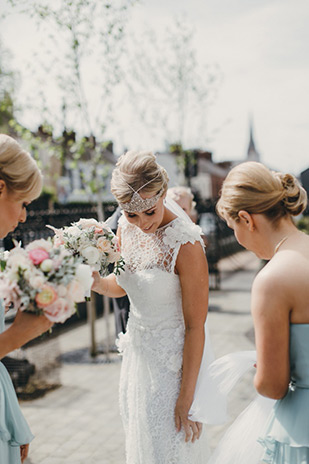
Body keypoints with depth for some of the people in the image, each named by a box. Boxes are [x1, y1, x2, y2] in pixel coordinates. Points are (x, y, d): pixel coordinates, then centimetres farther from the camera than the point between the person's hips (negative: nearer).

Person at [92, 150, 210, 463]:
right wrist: (96, 283, -11)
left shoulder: (186, 244, -25)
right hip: (136, 351, 7)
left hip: (174, 361, -7)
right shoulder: (126, 227, -4)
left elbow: (195, 326, -21)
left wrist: (187, 396, -18)